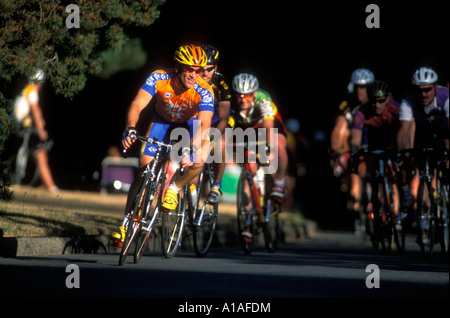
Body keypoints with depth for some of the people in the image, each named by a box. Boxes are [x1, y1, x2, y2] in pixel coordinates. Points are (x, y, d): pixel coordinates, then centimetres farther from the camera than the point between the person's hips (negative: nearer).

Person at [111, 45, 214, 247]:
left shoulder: (204, 92, -32)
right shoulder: (159, 78, -29)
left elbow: (204, 124, -43)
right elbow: (137, 104, -35)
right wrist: (130, 128, -54)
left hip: (189, 125, -1)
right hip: (162, 121, 1)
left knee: (197, 162, -31)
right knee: (144, 169, -11)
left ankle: (174, 188, -1)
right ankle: (126, 223, -2)